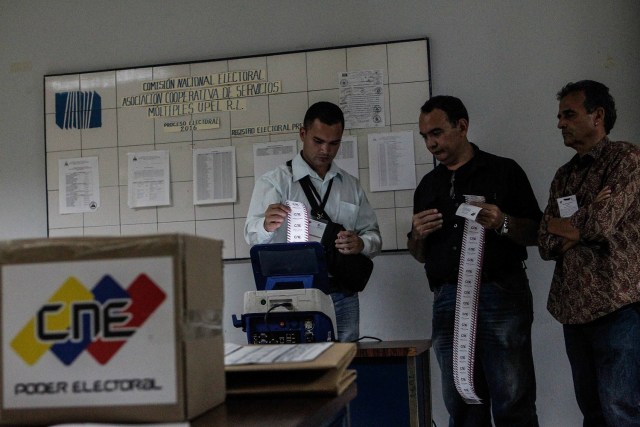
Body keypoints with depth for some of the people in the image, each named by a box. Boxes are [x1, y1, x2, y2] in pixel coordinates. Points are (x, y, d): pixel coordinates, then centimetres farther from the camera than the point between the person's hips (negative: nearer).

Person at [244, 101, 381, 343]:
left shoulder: (351, 186, 15)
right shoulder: (275, 182, 2)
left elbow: (374, 236, 15)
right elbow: (252, 234, -10)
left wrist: (360, 244, -9)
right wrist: (267, 226, -34)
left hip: (342, 296, 3)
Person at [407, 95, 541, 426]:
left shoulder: (504, 171, 5)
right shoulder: (428, 185, 18)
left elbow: (535, 233, 2)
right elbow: (420, 255, 22)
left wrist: (503, 223, -17)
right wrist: (417, 235, 1)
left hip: (500, 295, -4)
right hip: (448, 300, 4)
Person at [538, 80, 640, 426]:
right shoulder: (563, 176, 17)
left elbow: (602, 222, -16)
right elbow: (546, 244, 9)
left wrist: (563, 225, 4)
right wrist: (580, 230, -10)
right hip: (574, 308, 7)